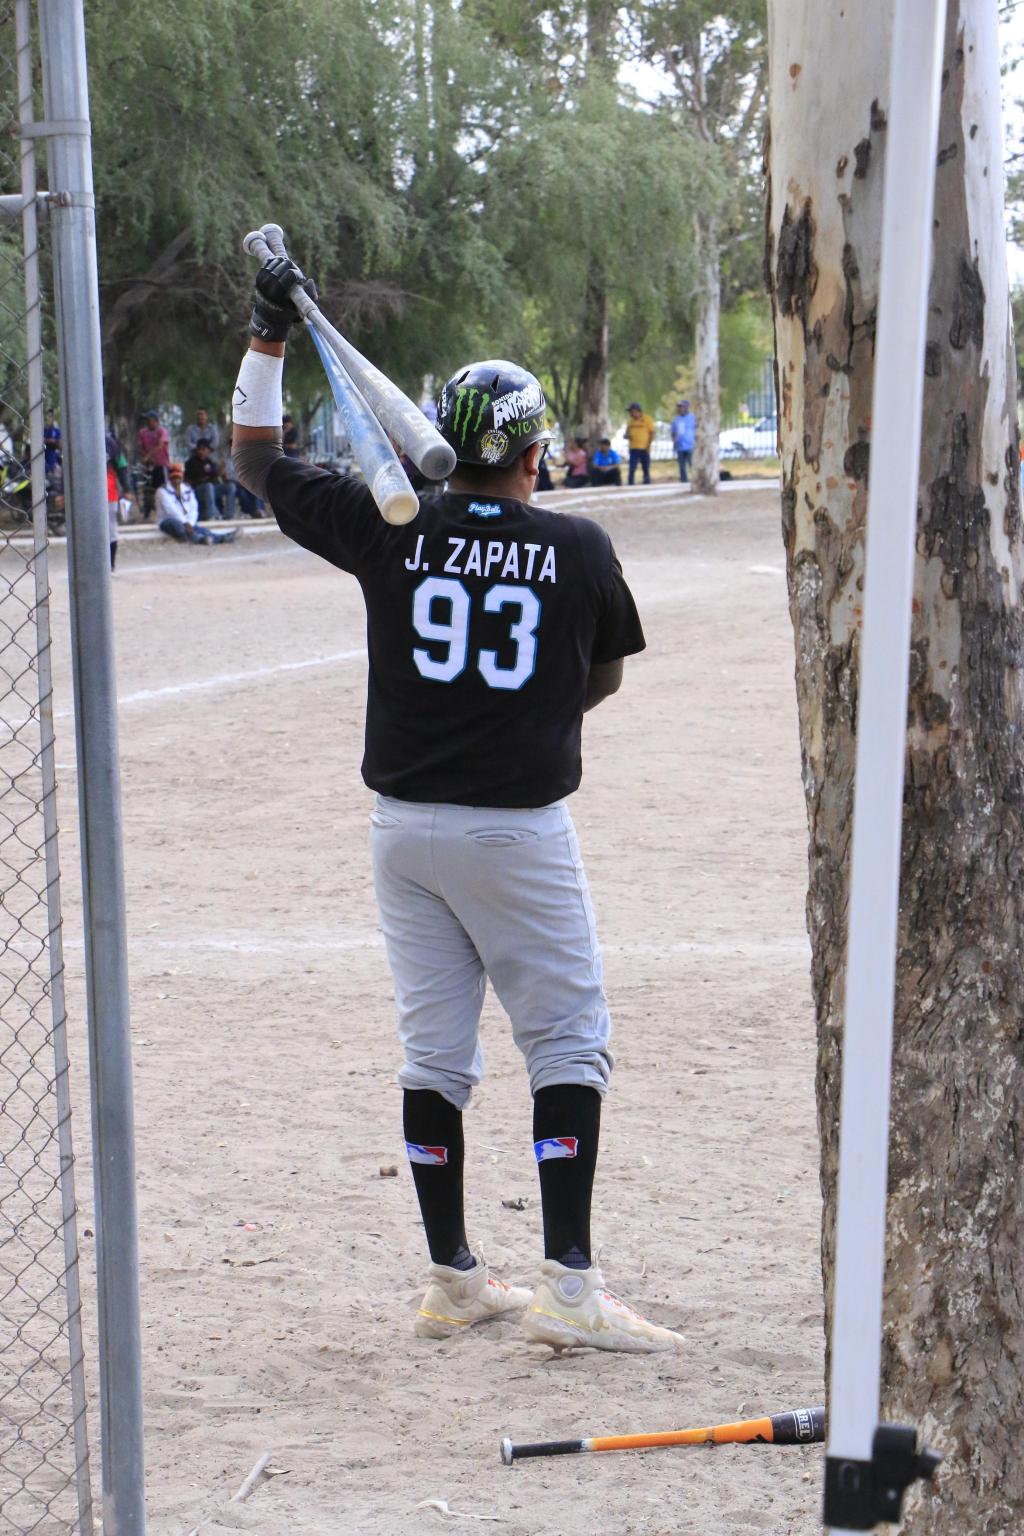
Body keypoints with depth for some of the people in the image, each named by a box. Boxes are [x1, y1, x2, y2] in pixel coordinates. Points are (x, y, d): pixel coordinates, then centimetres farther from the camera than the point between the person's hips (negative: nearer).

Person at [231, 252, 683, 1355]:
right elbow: (603, 677, 11)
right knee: (568, 1039, 3)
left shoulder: (387, 531, -3)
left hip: (406, 827, 3)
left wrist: (268, 334, 14)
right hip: (521, 829, -3)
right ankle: (567, 1288, -4)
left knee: (433, 1053, 11)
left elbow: (255, 460, 9)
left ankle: (454, 1282, 19)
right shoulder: (579, 549, -6)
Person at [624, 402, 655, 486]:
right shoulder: (630, 420, 10)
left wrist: (648, 446, -11)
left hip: (644, 449, -2)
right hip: (633, 448, 2)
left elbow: (652, 433, -1)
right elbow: (627, 433, 14)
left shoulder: (647, 419, 0)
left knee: (646, 469, 5)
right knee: (632, 469, -7)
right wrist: (627, 436, -10)